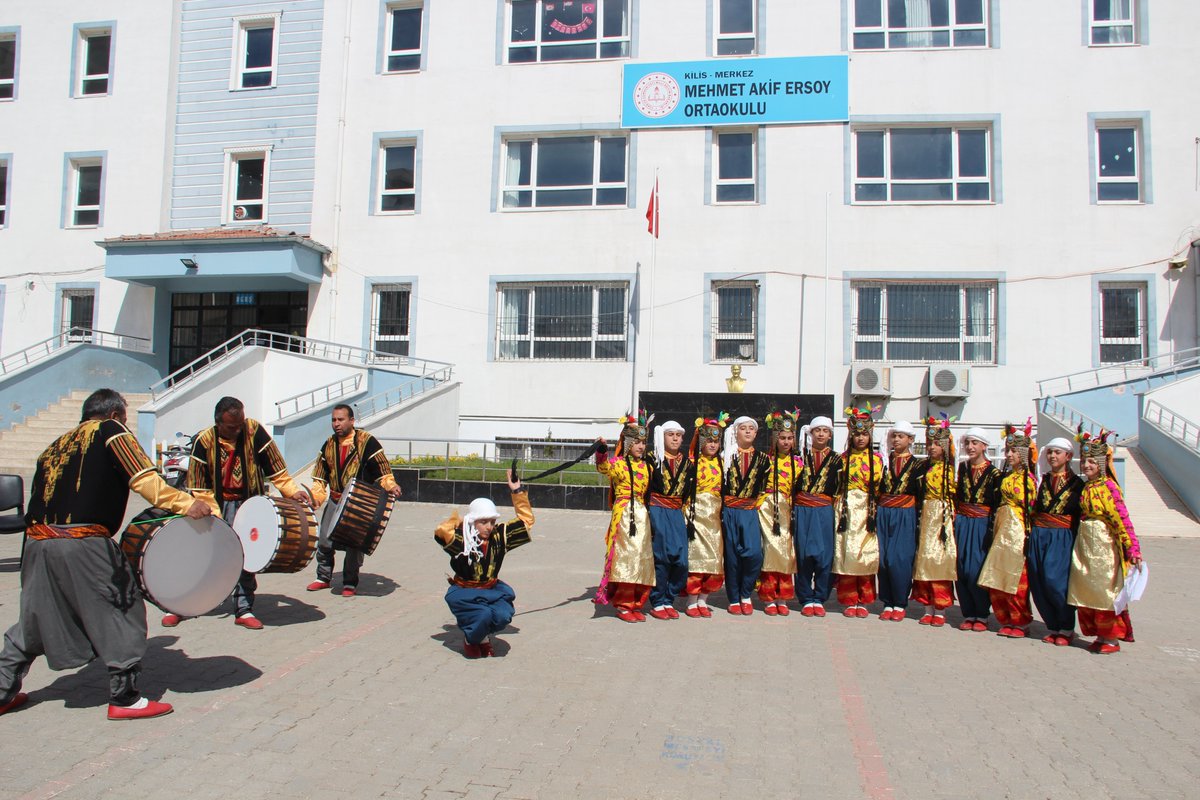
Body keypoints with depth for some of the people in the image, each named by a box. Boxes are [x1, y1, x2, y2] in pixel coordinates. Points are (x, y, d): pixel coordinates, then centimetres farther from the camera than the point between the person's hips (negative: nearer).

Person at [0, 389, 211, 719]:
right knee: (123, 613, 3)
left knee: (34, 619, 23)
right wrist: (185, 504, -14)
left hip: (36, 542, 7)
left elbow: (41, 494, 19)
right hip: (84, 544, -7)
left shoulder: (57, 444, 22)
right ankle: (124, 699, 6)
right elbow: (144, 479, -11)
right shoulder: (111, 431, 3)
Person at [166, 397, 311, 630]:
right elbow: (198, 487, -10)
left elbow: (275, 467, -6)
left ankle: (244, 610, 7)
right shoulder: (205, 440, -13)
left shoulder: (254, 430, -12)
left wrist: (292, 491, -18)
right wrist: (214, 517, -18)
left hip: (246, 503, 0)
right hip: (214, 503, 0)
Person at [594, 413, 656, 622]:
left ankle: (635, 604, 17)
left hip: (642, 515, 6)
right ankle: (623, 605, 2)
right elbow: (603, 467, -27)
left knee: (643, 558, 7)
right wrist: (602, 451, -43)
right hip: (624, 514, -6)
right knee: (626, 555, -7)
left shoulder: (646, 467, 15)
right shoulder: (618, 463, -5)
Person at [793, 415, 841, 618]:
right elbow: (794, 487, 8)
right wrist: (793, 513, 0)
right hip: (803, 512, 0)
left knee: (824, 556, -3)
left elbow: (839, 490, 7)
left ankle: (819, 599, 9)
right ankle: (806, 600, 9)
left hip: (824, 512, 0)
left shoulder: (836, 460, 8)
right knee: (804, 556, 1)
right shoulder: (802, 456, 9)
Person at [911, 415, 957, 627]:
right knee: (924, 559, 4)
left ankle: (940, 610, 5)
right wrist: (919, 516, 3)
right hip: (926, 516, 4)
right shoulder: (925, 468, 10)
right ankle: (928, 608, 12)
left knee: (941, 560, -3)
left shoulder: (949, 469, -1)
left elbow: (953, 496, -4)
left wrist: (951, 516, -13)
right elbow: (919, 494, 11)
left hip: (943, 517, -4)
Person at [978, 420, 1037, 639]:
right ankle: (1008, 620, 18)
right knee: (998, 578, 8)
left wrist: (1028, 534, -14)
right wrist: (996, 528, 11)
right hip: (1003, 528, 8)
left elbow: (1030, 508, -10)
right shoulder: (1007, 476, 14)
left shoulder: (1028, 478, -8)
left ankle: (1021, 623, 9)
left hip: (1018, 530, -7)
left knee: (1016, 578, -3)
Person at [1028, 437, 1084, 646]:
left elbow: (1081, 515, -2)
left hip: (1062, 538, -4)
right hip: (1039, 535, 4)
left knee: (1054, 580, -13)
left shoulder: (1077, 483, 2)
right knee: (1038, 583, 1)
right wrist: (1031, 531, 2)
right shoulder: (1044, 480, 13)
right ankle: (1053, 627, 16)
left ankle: (1066, 629, 5)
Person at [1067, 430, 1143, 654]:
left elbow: (1122, 518, -18)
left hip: (1104, 544, -7)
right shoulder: (1086, 487, 9)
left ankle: (1111, 639, 12)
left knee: (1105, 591, 0)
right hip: (1085, 543, 7)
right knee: (1087, 591, 11)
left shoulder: (1108, 486, -13)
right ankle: (1101, 634, 22)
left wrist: (1133, 548, -22)